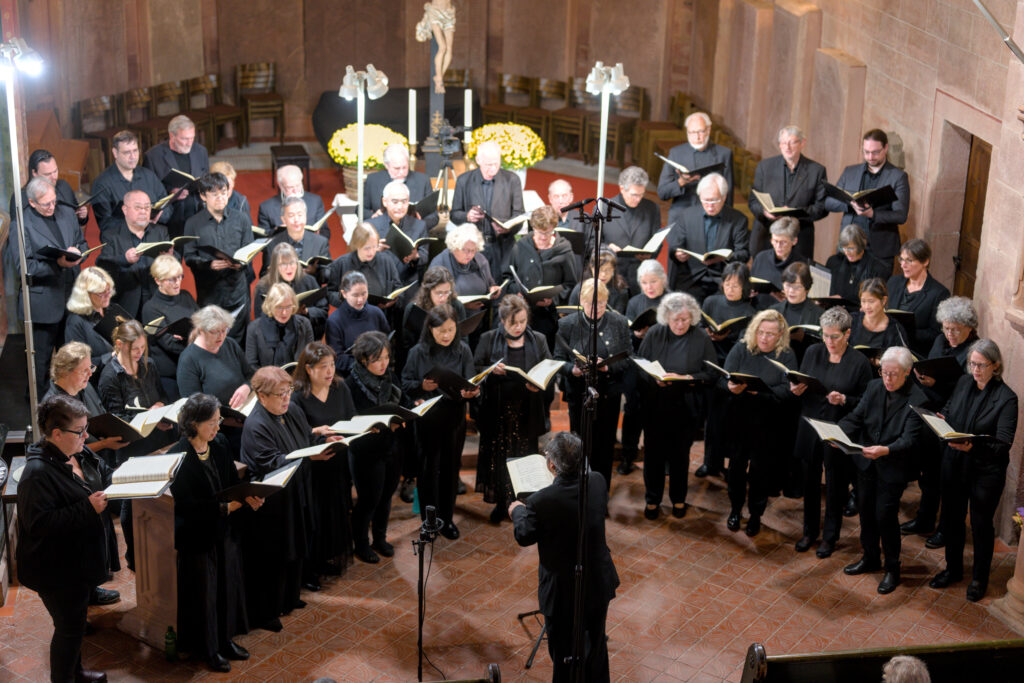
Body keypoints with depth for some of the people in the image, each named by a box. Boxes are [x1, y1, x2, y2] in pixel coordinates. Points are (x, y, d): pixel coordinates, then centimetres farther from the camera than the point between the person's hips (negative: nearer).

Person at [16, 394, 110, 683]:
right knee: (69, 627, 6)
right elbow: (38, 523, -32)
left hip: (77, 559, 9)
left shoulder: (76, 454, 1)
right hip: (56, 570, -9)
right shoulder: (38, 473, -28)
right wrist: (88, 508, -32)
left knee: (75, 621, 25)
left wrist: (102, 496, 2)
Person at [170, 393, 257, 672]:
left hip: (225, 531, 6)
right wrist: (225, 507, -27)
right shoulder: (179, 457, -20)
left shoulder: (220, 445, 0)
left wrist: (249, 497, -14)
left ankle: (225, 639, 34)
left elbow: (234, 482, 6)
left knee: (229, 584, 16)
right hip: (197, 536, -6)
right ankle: (208, 647, 25)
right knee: (204, 591, 7)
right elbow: (186, 505, -22)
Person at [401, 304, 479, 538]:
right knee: (428, 468, 8)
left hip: (455, 418, 2)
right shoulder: (418, 352, -6)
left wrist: (470, 392, -26)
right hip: (427, 419, -1)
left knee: (450, 468, 11)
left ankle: (447, 518, 27)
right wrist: (422, 386, -22)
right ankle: (428, 520, 23)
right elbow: (406, 384, -2)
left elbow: (470, 383, -3)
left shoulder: (463, 350, -3)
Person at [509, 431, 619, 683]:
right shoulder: (598, 482, -14)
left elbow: (524, 537, -12)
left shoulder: (541, 502, -29)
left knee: (564, 654, 16)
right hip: (600, 583, 5)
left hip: (564, 591, -5)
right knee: (596, 644, 27)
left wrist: (517, 511, 9)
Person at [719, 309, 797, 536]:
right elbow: (723, 378, -6)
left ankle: (756, 514, 24)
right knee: (736, 464, 11)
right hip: (737, 419, 2)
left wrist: (760, 392, -30)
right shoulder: (741, 349, 1)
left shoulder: (786, 357, -4)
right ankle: (735, 509, 31)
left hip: (766, 424, -2)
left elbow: (787, 390, -14)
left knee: (760, 468, 6)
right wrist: (731, 387, -30)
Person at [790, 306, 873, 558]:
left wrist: (844, 400, -24)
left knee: (835, 486, 10)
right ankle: (810, 531, 33)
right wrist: (797, 391, -12)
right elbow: (799, 385, 10)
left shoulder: (859, 362, -10)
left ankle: (830, 536, 27)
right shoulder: (812, 353, 1)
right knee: (809, 482, 15)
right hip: (809, 430, 3)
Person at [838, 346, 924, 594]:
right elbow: (856, 417, -2)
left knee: (885, 516, -3)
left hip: (892, 468, -5)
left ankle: (892, 568, 17)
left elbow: (909, 439, -21)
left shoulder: (917, 400, -17)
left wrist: (885, 450, -39)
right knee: (866, 511, 17)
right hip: (866, 462, 5)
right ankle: (870, 558, 37)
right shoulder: (873, 387, 0)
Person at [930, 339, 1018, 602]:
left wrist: (973, 447, -35)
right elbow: (948, 411, 14)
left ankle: (979, 578, 30)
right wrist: (940, 420, -9)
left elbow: (1003, 444, -20)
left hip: (986, 471, -5)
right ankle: (953, 569, 39)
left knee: (981, 524, 11)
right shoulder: (964, 383, -1)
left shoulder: (1006, 398, -17)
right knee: (952, 518, 18)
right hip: (954, 464, 5)